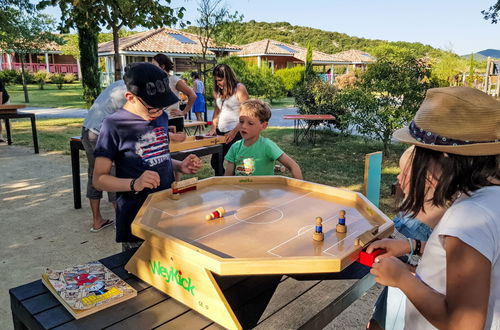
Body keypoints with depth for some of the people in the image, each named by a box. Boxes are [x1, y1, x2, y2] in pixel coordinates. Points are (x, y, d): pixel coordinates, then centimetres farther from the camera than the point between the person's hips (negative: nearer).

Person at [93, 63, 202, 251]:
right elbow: (99, 179, -11)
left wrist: (180, 166, -1)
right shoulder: (115, 125, -13)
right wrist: (134, 184, -27)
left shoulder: (161, 117, 6)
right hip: (136, 221, -6)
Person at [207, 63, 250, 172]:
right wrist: (213, 128, 8)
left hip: (235, 133, -7)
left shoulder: (239, 89, -8)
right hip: (220, 132, 7)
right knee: (215, 163, 10)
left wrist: (234, 132, -19)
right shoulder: (218, 91, 13)